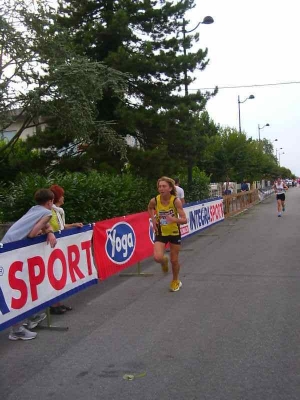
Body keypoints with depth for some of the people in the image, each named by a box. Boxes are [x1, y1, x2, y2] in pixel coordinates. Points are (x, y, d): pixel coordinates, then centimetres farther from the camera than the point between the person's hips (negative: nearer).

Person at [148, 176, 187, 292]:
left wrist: (174, 219, -42)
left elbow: (184, 220, -23)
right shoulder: (154, 200, -16)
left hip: (174, 233, -1)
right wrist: (153, 219, -6)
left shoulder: (176, 201, -22)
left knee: (174, 260, 10)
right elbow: (150, 208, 10)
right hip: (161, 233, 1)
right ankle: (164, 261, 21)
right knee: (158, 258, -19)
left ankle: (175, 281, 38)